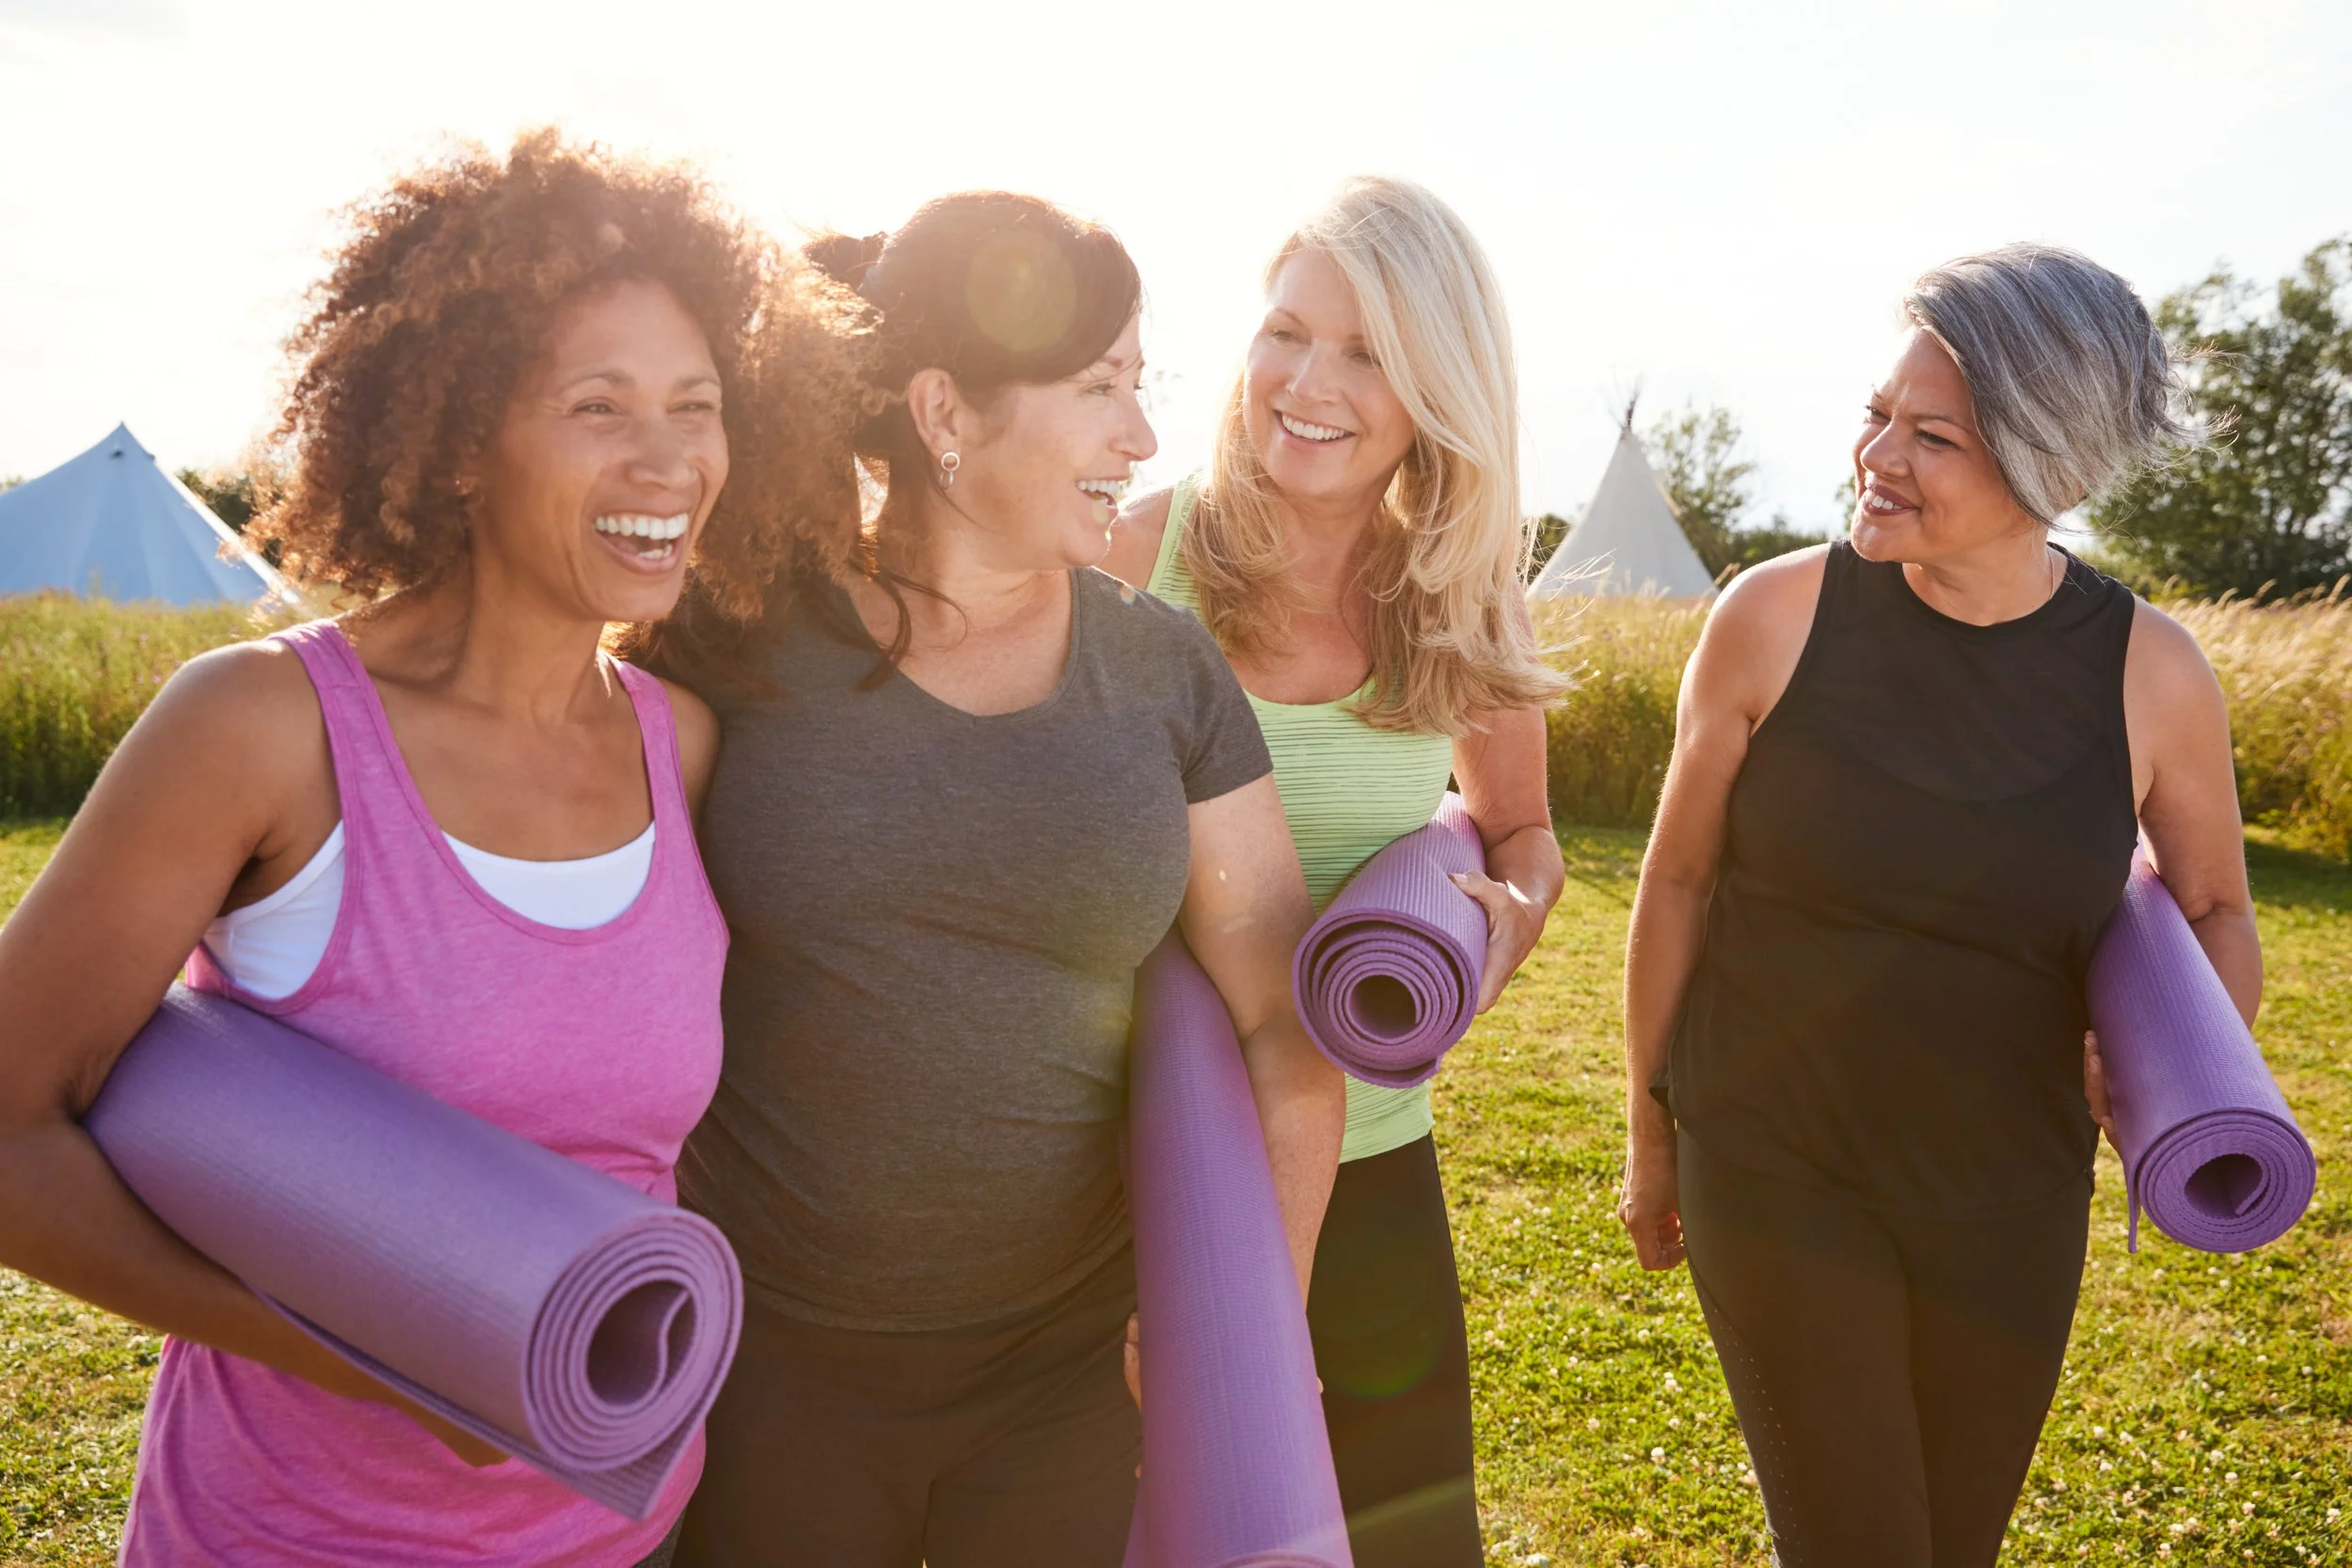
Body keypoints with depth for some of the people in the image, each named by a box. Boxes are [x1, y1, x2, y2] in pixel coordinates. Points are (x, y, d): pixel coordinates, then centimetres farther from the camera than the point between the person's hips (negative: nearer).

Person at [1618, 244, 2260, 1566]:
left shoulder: (2150, 674, -9)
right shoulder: (1779, 616, -13)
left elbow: (2218, 912, 8)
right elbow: (1679, 878, -3)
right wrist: (1649, 1130, 4)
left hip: (2009, 1204, 3)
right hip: (1777, 1171, -2)